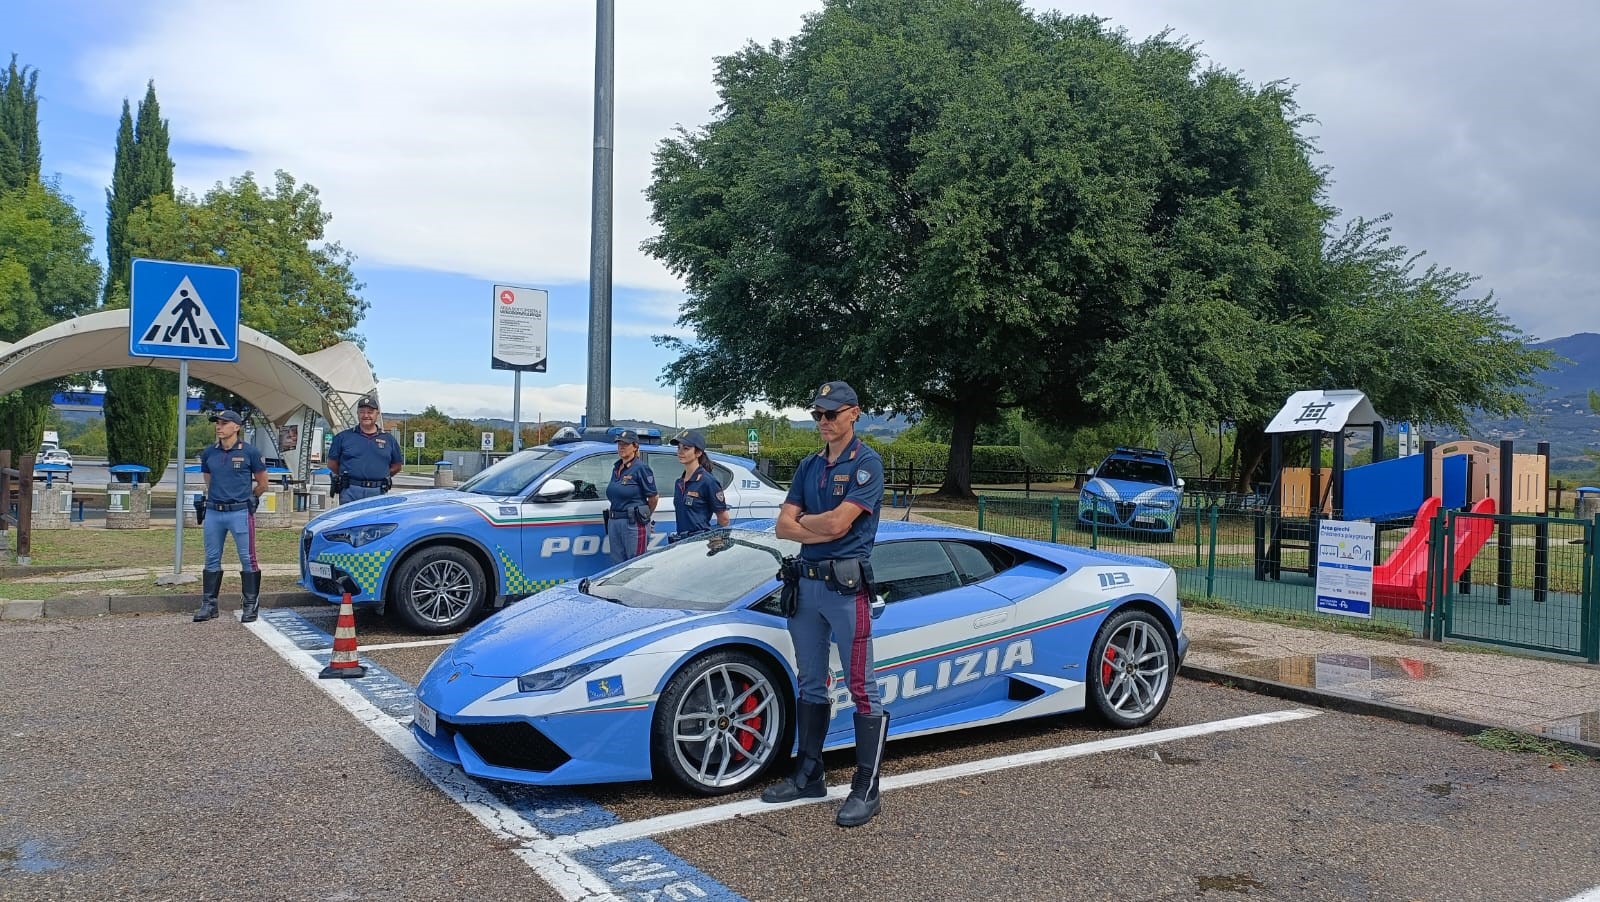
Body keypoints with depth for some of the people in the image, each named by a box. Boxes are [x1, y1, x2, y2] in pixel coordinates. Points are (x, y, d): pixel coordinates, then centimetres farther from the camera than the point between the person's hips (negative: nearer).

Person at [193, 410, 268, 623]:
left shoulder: (249, 452, -4)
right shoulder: (209, 453, 8)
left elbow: (262, 484, 5)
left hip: (240, 512, -4)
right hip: (213, 512, 4)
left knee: (247, 559, -1)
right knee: (212, 559, 9)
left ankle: (251, 604, 6)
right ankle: (208, 604, 17)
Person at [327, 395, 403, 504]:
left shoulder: (389, 439, 12)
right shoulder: (343, 437, 9)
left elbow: (396, 466, 17)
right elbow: (332, 464, 11)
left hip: (378, 493, 1)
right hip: (350, 492, -1)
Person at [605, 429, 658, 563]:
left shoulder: (641, 468, -10)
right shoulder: (616, 468, 13)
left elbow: (653, 498, -7)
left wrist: (644, 516, 7)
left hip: (634, 524, -8)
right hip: (613, 522, 8)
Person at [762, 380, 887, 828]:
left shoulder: (866, 463, -7)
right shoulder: (809, 466, 14)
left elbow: (838, 523, -17)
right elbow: (784, 527, 7)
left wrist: (803, 521, 1)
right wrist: (824, 529, -9)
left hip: (846, 585, -8)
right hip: (806, 583, 8)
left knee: (862, 690, -3)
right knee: (810, 686, 15)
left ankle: (866, 790, 2)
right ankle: (809, 775, 26)